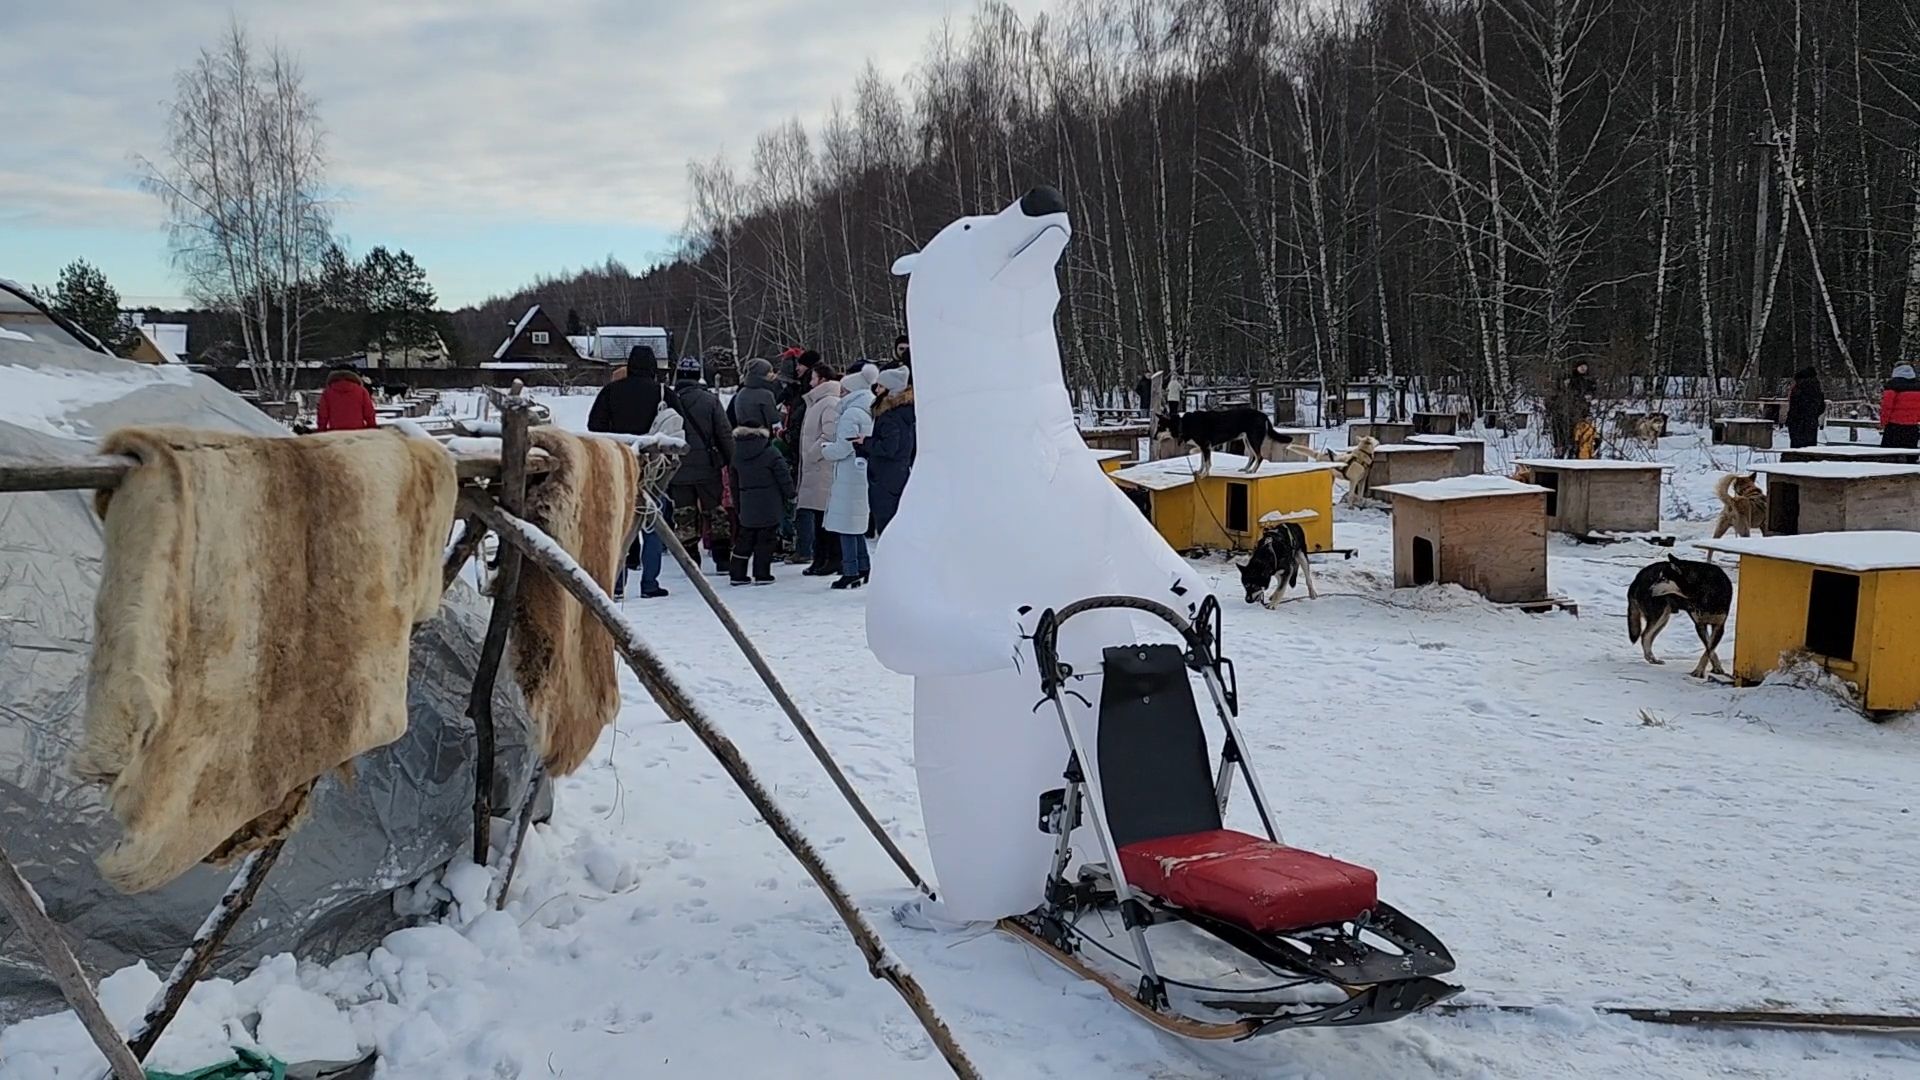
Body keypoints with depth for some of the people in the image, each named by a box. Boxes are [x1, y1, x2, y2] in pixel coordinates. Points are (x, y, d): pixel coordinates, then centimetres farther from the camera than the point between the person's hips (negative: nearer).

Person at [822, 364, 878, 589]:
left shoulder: (851, 413, -14)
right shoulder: (868, 412, 13)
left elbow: (844, 447, -17)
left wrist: (825, 450, 1)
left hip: (849, 476, -9)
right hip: (864, 475, 9)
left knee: (847, 525, -4)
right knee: (857, 525, 17)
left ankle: (851, 573, -3)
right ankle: (863, 569, 21)